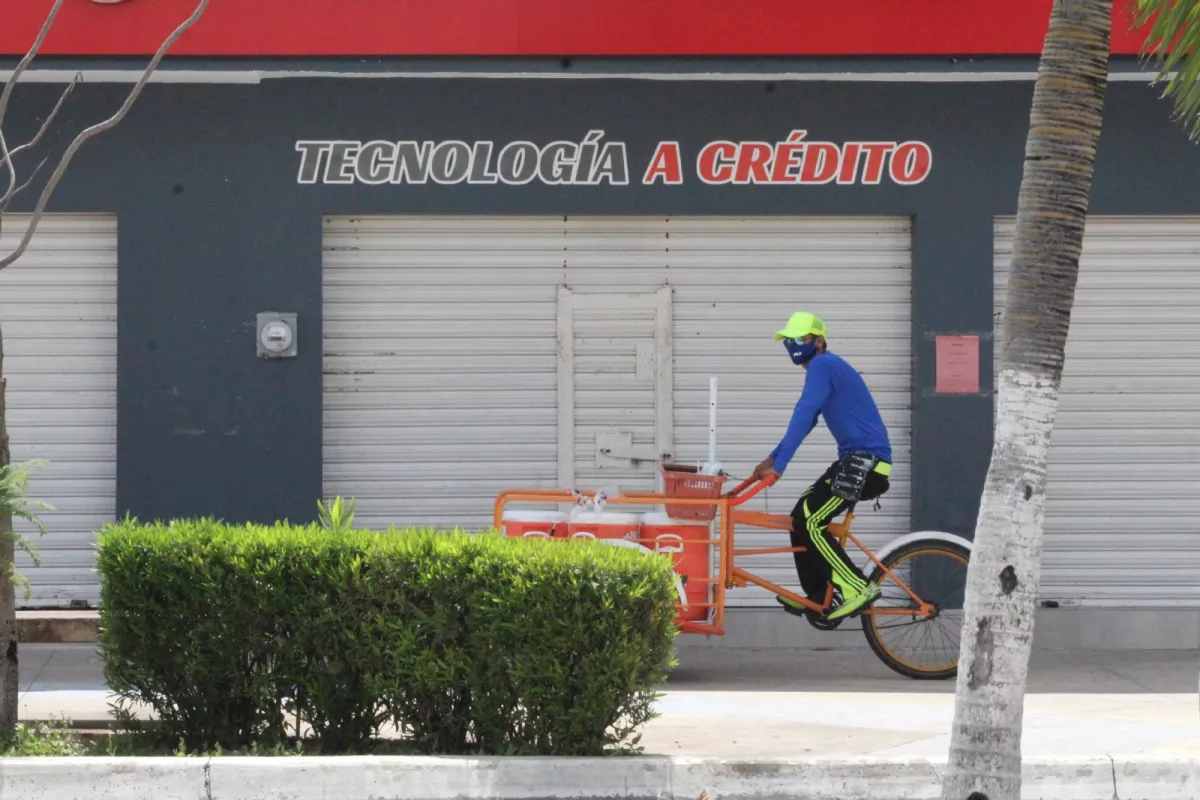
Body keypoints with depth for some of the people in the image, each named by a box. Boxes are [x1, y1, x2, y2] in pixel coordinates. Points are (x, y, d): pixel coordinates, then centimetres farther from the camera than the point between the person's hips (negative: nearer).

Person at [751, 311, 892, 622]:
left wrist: (779, 464, -22)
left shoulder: (822, 366, -12)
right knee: (802, 517, 11)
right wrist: (772, 459, 19)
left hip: (865, 461, -10)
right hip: (855, 459, 10)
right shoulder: (828, 367, 21)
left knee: (810, 522, -15)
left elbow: (802, 417, -20)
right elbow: (804, 420, 25)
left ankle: (857, 589, -12)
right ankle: (818, 596, 15)